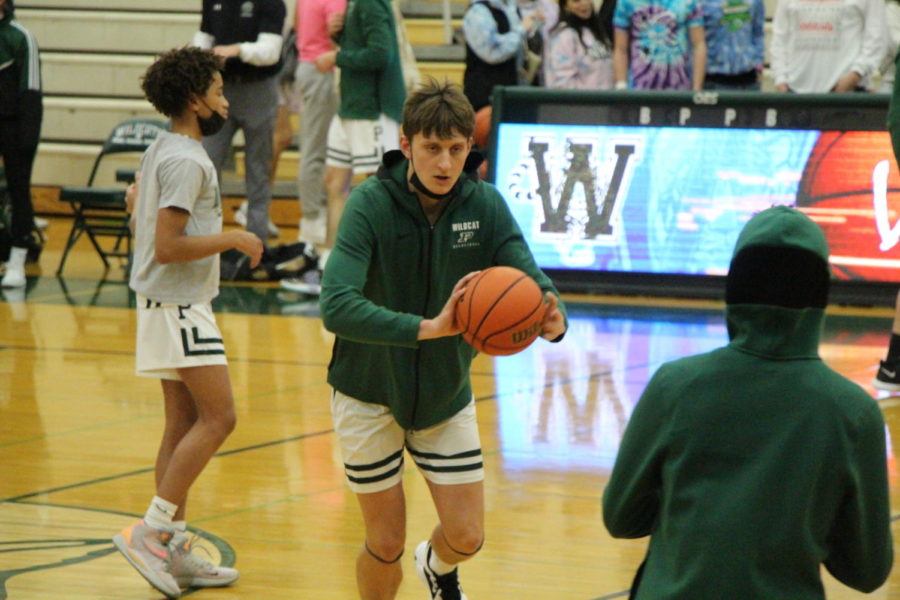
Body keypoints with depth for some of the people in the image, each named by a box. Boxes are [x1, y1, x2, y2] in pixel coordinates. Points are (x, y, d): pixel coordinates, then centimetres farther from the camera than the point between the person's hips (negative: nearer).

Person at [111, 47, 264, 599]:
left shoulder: (162, 150, 13)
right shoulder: (185, 161, -18)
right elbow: (168, 246, -24)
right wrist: (232, 239, -16)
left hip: (170, 303, 10)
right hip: (180, 305, -10)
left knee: (186, 422, 10)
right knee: (218, 417, -11)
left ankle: (174, 550, 12)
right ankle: (150, 532, -10)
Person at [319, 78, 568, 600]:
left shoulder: (484, 204, -11)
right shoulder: (372, 204, -22)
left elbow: (531, 280, -19)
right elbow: (337, 307, -35)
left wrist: (553, 319, -43)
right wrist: (427, 327, -48)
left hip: (446, 394, 3)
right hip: (369, 395, -3)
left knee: (467, 537, 5)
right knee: (387, 544, 2)